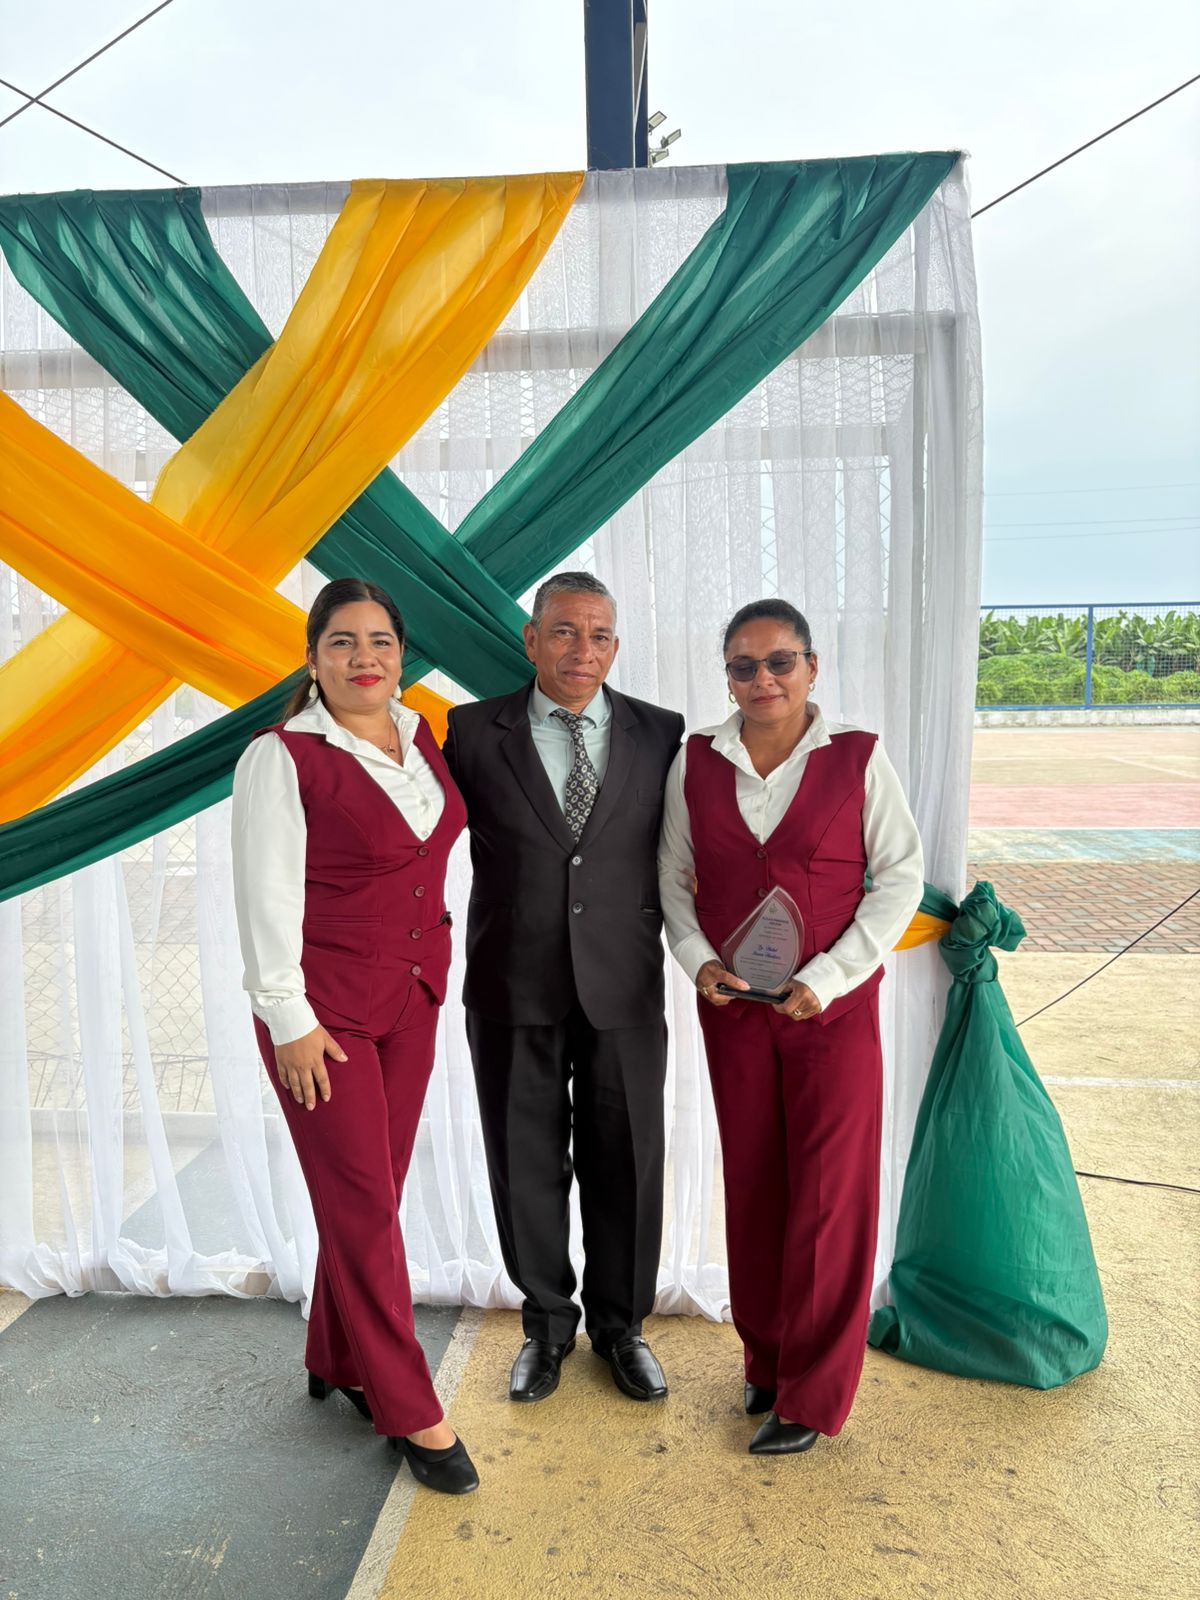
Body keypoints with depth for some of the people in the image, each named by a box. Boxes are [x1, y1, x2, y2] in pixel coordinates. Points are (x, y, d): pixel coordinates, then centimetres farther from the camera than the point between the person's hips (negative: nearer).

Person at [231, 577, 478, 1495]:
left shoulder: (422, 737, 5)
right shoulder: (282, 758, -13)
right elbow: (266, 896, -13)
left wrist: (439, 969, 14)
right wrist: (290, 1021, -14)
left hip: (411, 999, 6)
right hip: (325, 1008, -6)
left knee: (371, 1193, 15)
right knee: (363, 1204, 2)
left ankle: (338, 1363, 36)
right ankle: (412, 1414, 16)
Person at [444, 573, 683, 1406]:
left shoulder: (661, 734, 0)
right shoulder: (475, 732, -3)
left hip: (623, 990, 1)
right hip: (512, 991, 0)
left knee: (624, 1166, 13)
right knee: (527, 1166, 13)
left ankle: (621, 1323, 37)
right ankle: (547, 1322, 38)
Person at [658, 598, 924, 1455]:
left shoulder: (858, 758, -7)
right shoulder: (696, 762, 0)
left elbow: (901, 877, -5)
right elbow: (675, 877, 8)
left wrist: (827, 977, -13)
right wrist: (698, 959, -8)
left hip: (834, 1007, -2)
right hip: (731, 1006, 3)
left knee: (829, 1196, 3)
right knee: (752, 1187, 13)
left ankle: (813, 1393, 21)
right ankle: (766, 1359, 33)